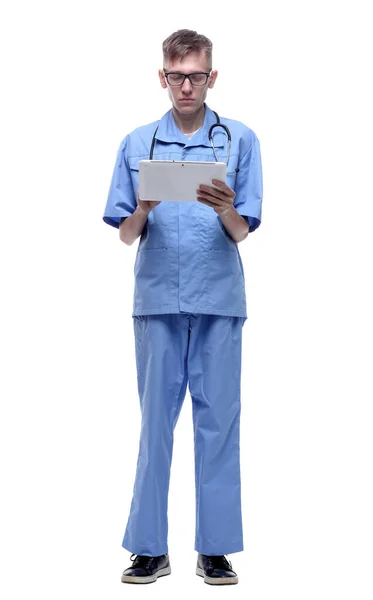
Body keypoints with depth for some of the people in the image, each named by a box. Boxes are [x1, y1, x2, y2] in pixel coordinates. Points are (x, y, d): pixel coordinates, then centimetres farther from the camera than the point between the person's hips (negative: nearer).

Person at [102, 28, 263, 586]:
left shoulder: (241, 140, 4)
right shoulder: (137, 143, 8)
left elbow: (242, 233, -1)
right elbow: (126, 236, 6)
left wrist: (225, 210, -23)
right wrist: (142, 211, -16)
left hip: (220, 301, -1)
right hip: (157, 300, 1)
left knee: (218, 421, 3)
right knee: (156, 420, 6)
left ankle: (215, 548, 14)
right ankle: (150, 547, 15)